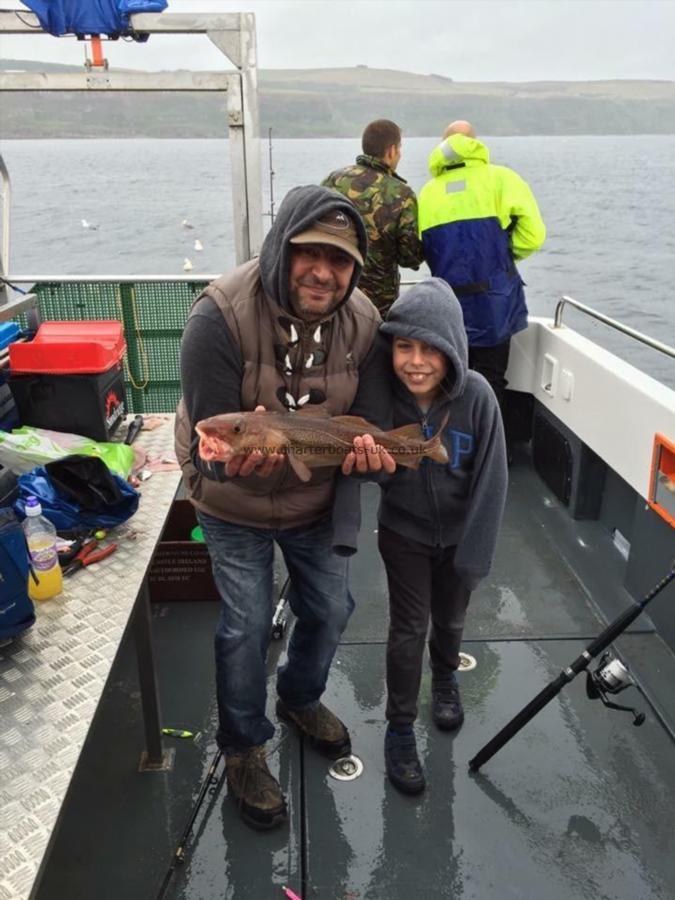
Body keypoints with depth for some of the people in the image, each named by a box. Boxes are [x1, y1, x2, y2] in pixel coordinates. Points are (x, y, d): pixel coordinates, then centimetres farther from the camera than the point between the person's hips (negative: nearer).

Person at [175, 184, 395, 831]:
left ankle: (301, 699, 48)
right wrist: (235, 458, -51)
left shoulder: (362, 322, -16)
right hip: (234, 506, -4)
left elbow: (367, 421, -10)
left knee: (330, 608, 16)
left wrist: (366, 449, -34)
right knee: (246, 624, 1)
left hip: (315, 499, 5)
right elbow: (210, 438, -28)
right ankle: (242, 748, 29)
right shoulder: (220, 315, -29)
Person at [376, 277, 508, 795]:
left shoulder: (476, 396, -25)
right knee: (409, 628, 4)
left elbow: (491, 480, -18)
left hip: (459, 533, 1)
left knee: (450, 619, 21)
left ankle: (446, 679, 54)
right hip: (404, 533, -1)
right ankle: (400, 729, 26)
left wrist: (474, 554, -15)